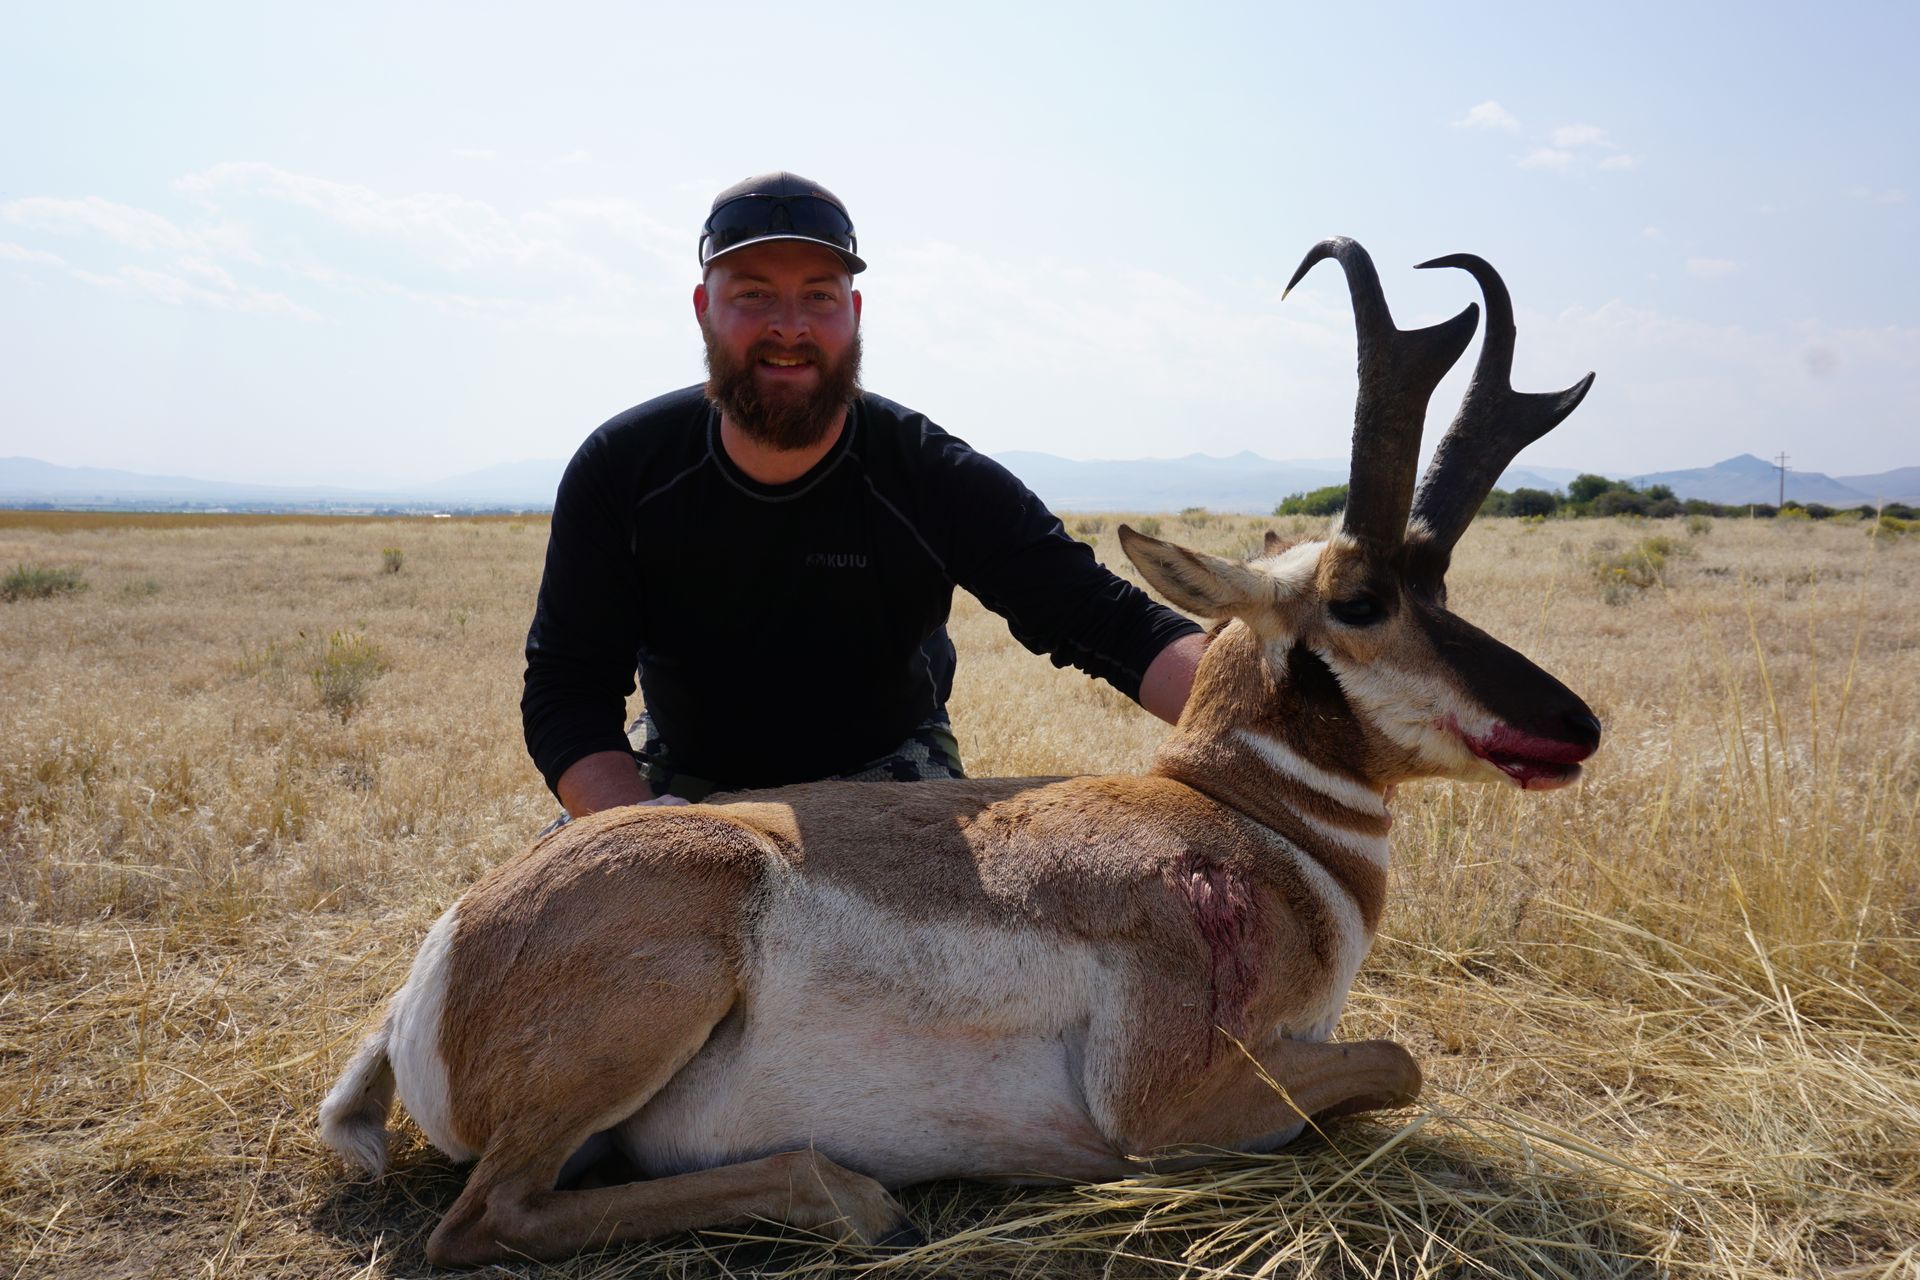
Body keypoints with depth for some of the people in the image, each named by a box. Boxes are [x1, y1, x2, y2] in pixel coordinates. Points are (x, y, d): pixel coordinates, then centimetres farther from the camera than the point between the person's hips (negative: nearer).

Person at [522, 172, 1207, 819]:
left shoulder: (940, 481, -19)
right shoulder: (620, 470, -15)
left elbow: (1106, 621, -22)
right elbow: (567, 692, -17)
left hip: (885, 775, 0)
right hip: (682, 777, 1)